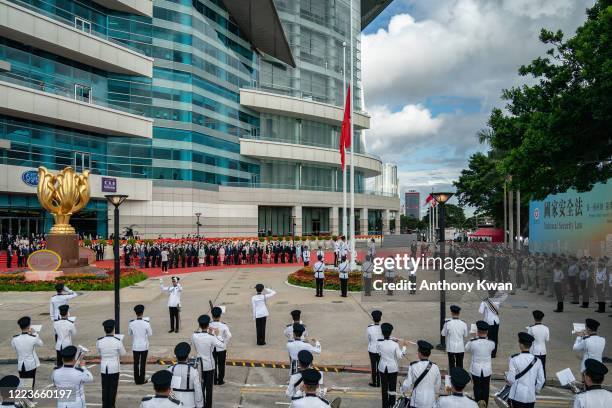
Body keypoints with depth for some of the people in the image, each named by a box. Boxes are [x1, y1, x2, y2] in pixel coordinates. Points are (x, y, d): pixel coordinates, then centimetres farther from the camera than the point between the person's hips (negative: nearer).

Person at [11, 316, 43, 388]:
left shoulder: (15, 339, -14)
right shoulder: (33, 338, -21)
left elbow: (13, 347, 5)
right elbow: (40, 343, -1)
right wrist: (34, 333, 1)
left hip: (20, 364, 2)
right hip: (31, 364, -2)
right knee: (30, 383, 11)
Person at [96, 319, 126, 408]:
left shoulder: (99, 341, -10)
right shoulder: (118, 341, -17)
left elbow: (98, 353, 6)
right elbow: (123, 353, -3)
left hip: (104, 366, 2)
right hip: (114, 366, -2)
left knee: (105, 387, 14)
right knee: (113, 387, 9)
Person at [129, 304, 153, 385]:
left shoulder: (131, 323, -11)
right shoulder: (146, 323, -17)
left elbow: (130, 333, 5)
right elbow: (150, 334, -6)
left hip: (135, 346, 2)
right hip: (144, 346, -2)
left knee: (136, 363, 12)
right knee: (143, 363, 8)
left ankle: (137, 380, 17)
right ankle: (142, 380, 13)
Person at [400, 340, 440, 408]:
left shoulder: (413, 366, -15)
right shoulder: (435, 367, -6)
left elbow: (407, 384, -8)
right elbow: (437, 386, 6)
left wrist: (403, 390, 13)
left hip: (417, 402, -3)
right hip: (431, 402, 3)